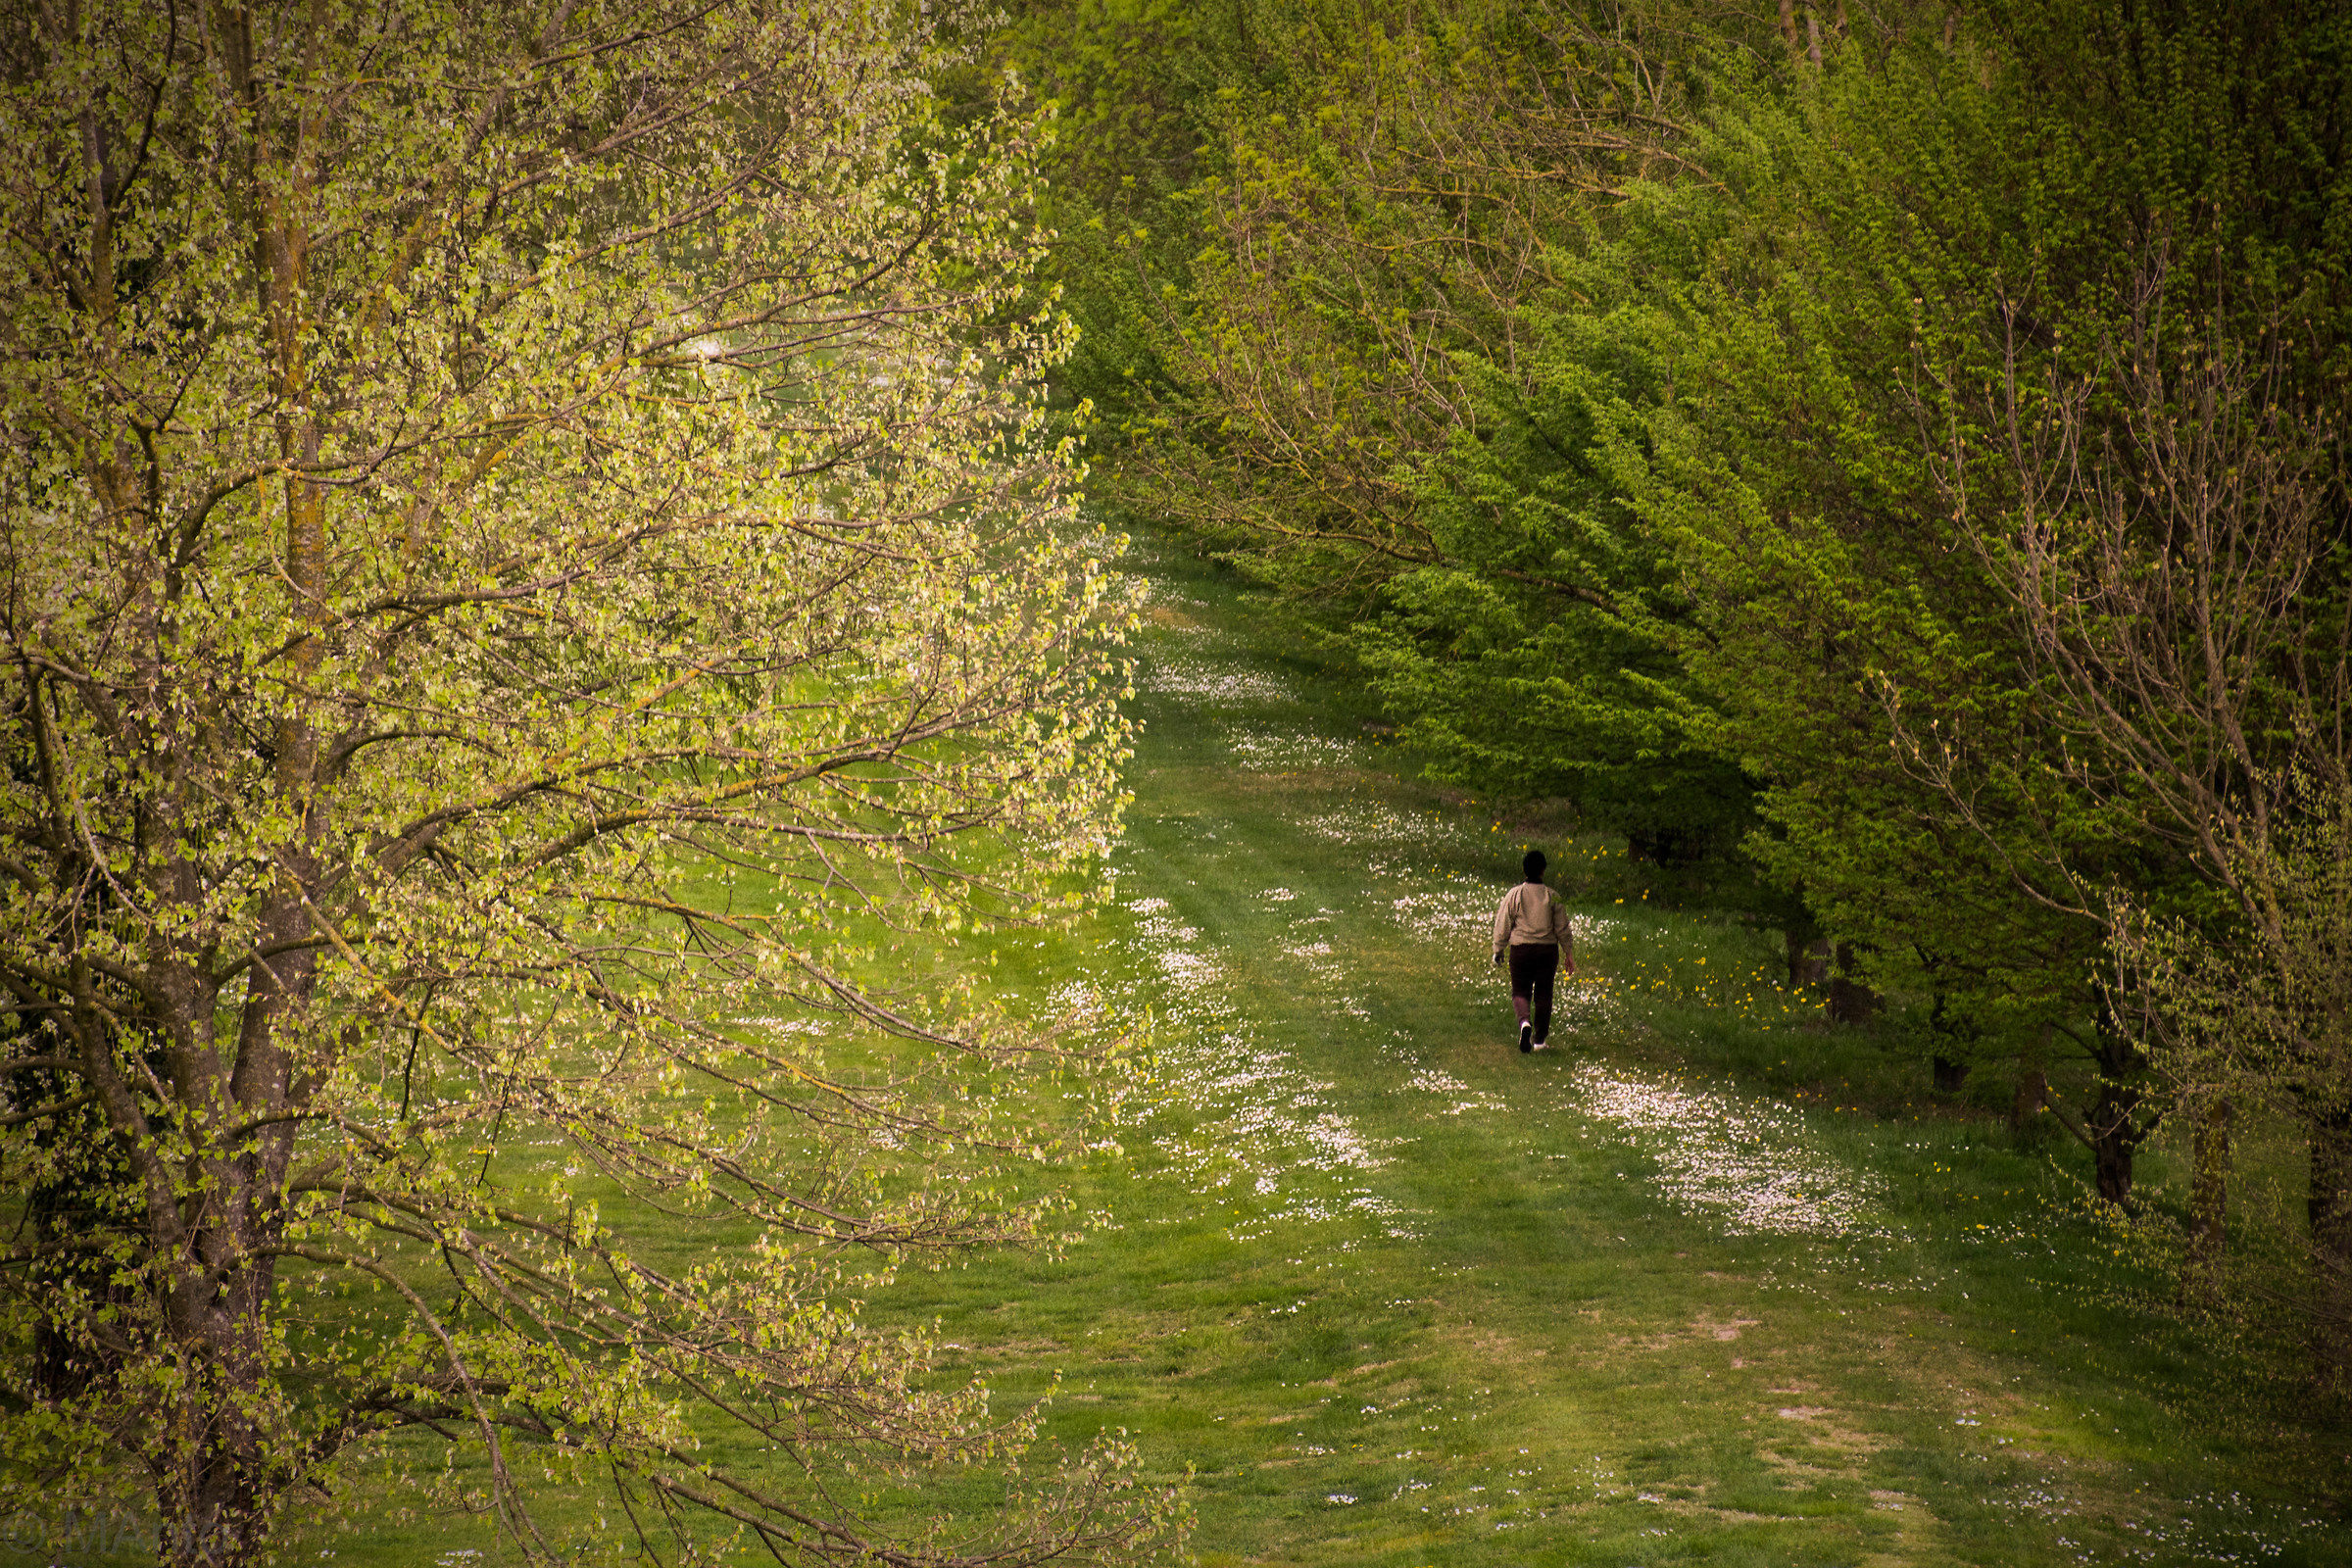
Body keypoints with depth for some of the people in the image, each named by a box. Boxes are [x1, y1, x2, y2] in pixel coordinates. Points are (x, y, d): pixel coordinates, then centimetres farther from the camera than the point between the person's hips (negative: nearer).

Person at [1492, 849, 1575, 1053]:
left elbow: (1502, 926, 0)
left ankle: (1525, 1022, -23)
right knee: (1543, 994, 11)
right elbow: (1563, 929, 3)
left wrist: (1498, 951, 11)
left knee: (1520, 991, 7)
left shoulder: (1513, 895, -4)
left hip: (1520, 949, -1)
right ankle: (1540, 1039, 14)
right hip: (1547, 950, 1)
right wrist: (1569, 954, 12)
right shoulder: (1553, 897, -1)